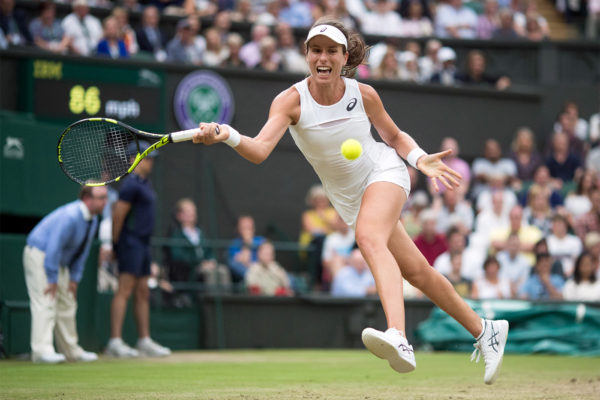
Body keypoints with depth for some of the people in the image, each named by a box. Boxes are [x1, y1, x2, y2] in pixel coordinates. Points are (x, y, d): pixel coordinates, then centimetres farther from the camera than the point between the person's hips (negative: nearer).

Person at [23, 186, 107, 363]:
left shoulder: (92, 220, 2)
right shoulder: (70, 217, -29)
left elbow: (82, 251, 10)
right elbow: (54, 247, -29)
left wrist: (74, 278, 5)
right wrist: (52, 280, -25)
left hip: (59, 261, 10)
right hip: (39, 254, -10)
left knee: (67, 305, 12)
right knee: (46, 303, -18)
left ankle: (71, 350, 20)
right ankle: (42, 350, -25)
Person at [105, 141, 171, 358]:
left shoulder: (144, 183, 16)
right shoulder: (131, 184, -13)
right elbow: (118, 215, -16)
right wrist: (115, 244, -12)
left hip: (143, 243, 10)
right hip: (131, 242, -10)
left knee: (143, 293, 12)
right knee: (124, 290, -13)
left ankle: (145, 341, 17)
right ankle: (115, 342, -17)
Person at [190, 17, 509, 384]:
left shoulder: (363, 95, -14)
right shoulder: (291, 101, -18)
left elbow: (396, 137, 5)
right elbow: (259, 150, -33)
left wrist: (420, 158, -15)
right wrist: (227, 135, -53)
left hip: (384, 172, -3)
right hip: (349, 199, 3)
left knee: (369, 238, -34)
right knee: (416, 271, 8)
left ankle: (399, 340, -53)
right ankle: (485, 331, 28)